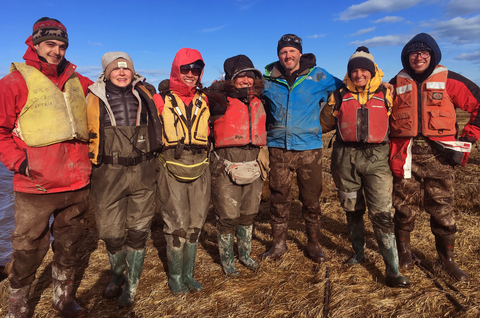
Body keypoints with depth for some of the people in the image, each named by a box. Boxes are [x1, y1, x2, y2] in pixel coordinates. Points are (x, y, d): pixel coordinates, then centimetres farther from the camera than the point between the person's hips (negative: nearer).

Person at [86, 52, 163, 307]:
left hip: (142, 173, 1)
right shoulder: (95, 98, 3)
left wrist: (150, 154, 18)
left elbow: (155, 126, 20)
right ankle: (117, 275, 35)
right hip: (109, 173, -1)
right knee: (112, 233, 6)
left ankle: (131, 284, 25)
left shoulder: (144, 95, 9)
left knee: (138, 231, 7)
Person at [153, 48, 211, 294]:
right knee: (177, 226, -1)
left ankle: (188, 274, 25)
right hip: (172, 172, -3)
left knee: (195, 225, 10)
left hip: (199, 171, 4)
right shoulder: (161, 101, -1)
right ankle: (175, 276, 19)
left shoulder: (204, 101, 9)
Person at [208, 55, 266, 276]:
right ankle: (227, 260, 28)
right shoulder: (220, 101, -9)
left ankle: (245, 254, 40)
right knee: (228, 218, 5)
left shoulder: (257, 101, 9)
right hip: (226, 171, -5)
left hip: (252, 169, 6)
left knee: (248, 215, 18)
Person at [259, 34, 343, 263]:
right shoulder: (268, 78, 4)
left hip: (309, 148, -1)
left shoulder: (317, 76, 2)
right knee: (278, 198, 8)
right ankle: (279, 243, 25)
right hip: (278, 148, 1)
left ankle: (313, 244, 26)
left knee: (311, 199, 8)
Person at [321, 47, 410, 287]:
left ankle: (392, 271, -2)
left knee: (382, 213, -9)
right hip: (346, 157, 2)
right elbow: (324, 123, 17)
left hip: (376, 157, -2)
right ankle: (359, 252, 34)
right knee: (352, 210, 14)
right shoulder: (339, 95, 7)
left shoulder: (386, 94, 5)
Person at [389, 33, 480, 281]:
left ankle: (447, 258, 23)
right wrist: (389, 150, 9)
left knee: (442, 210, 5)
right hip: (405, 155, 1)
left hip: (439, 155, -1)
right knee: (404, 207, 9)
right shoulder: (396, 84, 8)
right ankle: (403, 249, 28)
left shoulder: (449, 80, 3)